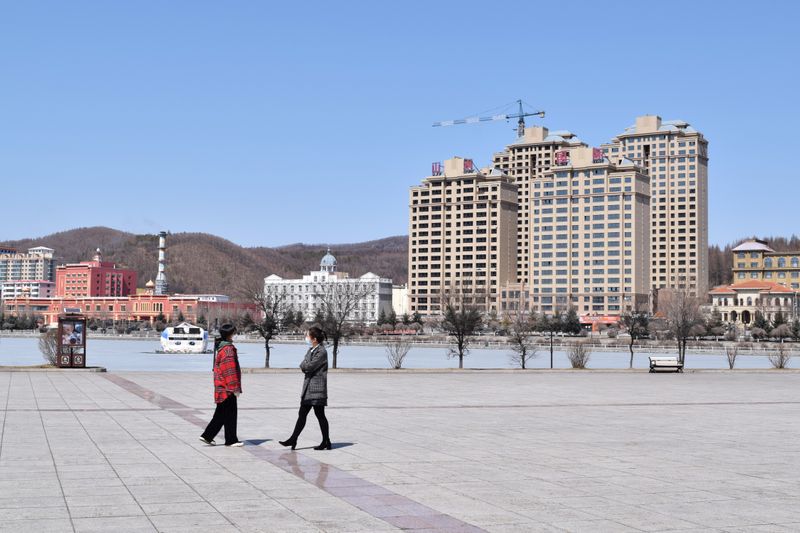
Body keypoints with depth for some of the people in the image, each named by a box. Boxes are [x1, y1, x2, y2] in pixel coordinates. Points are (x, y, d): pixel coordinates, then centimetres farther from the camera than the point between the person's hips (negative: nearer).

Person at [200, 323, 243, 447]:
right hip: (227, 388, -9)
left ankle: (207, 436, 15)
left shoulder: (220, 347, 13)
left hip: (221, 387, 9)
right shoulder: (228, 349, -17)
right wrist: (235, 388, -18)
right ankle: (231, 440, 7)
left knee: (221, 413, 15)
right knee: (230, 413, 0)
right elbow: (230, 370, -20)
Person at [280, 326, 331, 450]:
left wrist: (304, 365, 1)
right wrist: (305, 366, -9)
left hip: (317, 388, -8)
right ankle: (293, 439, 11)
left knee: (320, 415, 0)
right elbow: (303, 366, 12)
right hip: (308, 388, 8)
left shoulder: (321, 352, -14)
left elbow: (309, 367, -19)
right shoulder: (311, 350, 14)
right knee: (302, 414, 8)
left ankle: (326, 442, 9)